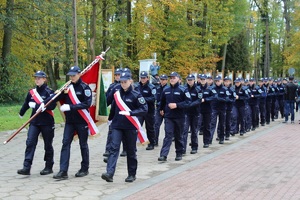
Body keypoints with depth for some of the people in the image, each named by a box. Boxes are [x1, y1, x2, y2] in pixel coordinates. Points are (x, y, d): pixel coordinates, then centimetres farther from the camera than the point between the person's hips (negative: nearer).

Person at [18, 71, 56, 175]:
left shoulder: (49, 92, -8)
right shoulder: (31, 92, 8)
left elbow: (52, 105, -20)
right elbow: (27, 103, 22)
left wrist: (36, 105, -22)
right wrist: (21, 113, 34)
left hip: (47, 122, -4)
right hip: (34, 122, 4)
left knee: (48, 145, 7)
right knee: (30, 143, -8)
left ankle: (49, 167, 20)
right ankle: (26, 167, -9)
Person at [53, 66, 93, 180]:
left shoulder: (85, 87, -8)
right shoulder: (68, 86, 8)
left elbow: (87, 103, -18)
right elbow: (60, 99, 9)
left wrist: (71, 107, -25)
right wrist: (63, 93, -13)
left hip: (82, 121, -4)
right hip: (69, 120, 5)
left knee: (83, 144, 7)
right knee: (65, 143, -4)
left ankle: (85, 169, 21)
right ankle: (63, 171, -3)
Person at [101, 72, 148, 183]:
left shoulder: (136, 95, -6)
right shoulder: (117, 94, 6)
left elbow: (144, 109, -11)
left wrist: (130, 113, -21)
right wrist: (111, 119, 26)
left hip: (130, 127, -2)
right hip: (117, 126, 3)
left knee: (131, 151, 8)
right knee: (114, 148, -11)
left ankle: (132, 174, 21)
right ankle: (109, 173, -19)